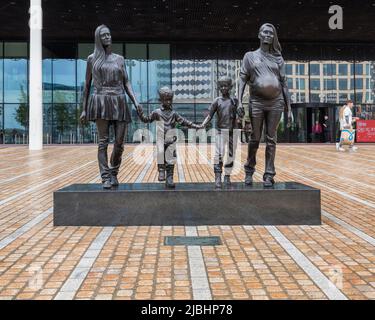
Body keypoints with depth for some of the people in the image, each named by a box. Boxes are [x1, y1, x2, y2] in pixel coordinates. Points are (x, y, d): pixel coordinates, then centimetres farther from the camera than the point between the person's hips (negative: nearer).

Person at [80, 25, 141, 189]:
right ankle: (106, 178, -3)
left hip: (119, 103, 2)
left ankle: (114, 173, 17)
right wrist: (84, 109, 7)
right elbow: (87, 85, 12)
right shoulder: (92, 59, 10)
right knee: (103, 141, -6)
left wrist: (135, 101, -5)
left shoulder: (119, 59, 15)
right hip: (101, 102, -2)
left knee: (119, 142, -2)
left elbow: (127, 83, 11)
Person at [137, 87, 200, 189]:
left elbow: (183, 122, 13)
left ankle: (169, 178, 7)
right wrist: (140, 114, -9)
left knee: (170, 159, 2)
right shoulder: (157, 113, 2)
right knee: (160, 153, -24)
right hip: (161, 139, -2)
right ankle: (161, 171, -8)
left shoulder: (173, 113, 9)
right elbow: (146, 120, 6)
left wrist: (195, 126, 10)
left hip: (171, 140, 2)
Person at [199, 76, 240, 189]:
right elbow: (210, 116, -1)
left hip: (233, 131, 2)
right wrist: (203, 125, -16)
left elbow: (238, 116, 6)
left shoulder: (234, 101, 6)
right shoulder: (217, 101, 4)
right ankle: (218, 178, -12)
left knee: (231, 155, 6)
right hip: (221, 131, -2)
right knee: (219, 154, -11)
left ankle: (227, 176, 18)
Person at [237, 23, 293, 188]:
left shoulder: (278, 59, 13)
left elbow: (284, 84, 11)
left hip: (276, 102, 1)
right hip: (257, 101, -1)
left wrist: (289, 109, 5)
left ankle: (269, 175, 4)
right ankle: (249, 171, 17)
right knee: (255, 138, 2)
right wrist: (239, 101, -8)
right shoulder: (250, 56, 11)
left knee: (271, 140, 0)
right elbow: (243, 80, 5)